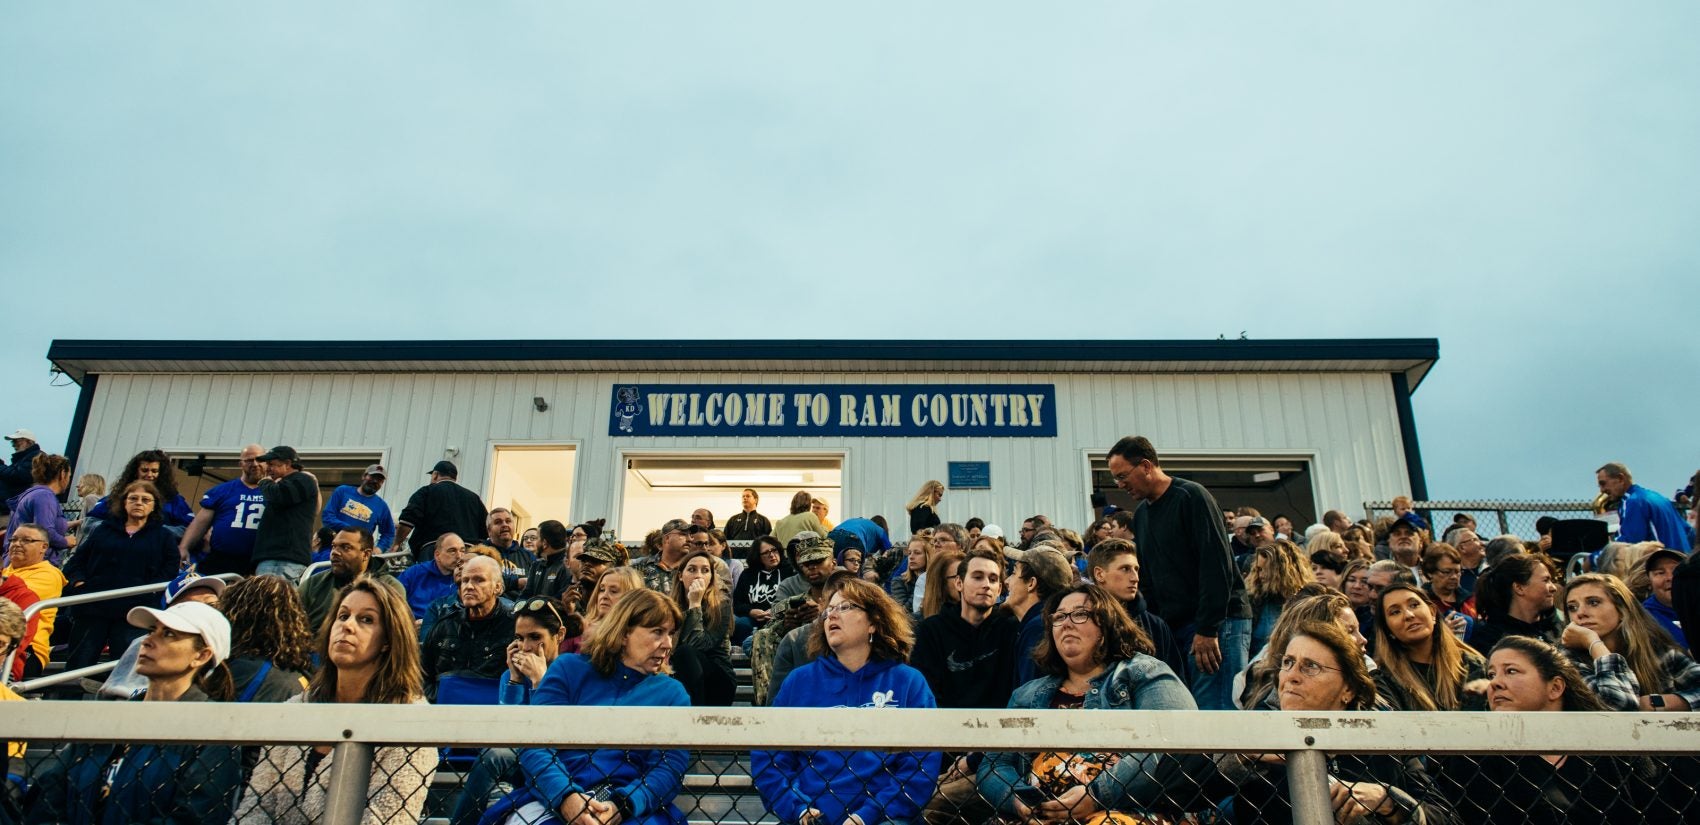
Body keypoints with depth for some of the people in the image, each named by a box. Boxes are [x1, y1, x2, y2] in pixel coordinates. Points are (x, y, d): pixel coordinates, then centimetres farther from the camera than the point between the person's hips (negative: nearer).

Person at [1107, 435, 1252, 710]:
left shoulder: (1191, 497, -8)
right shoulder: (1141, 514, 16)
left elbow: (1217, 566, -15)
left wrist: (1207, 629, -18)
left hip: (1218, 624, -7)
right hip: (1175, 626, 8)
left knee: (1213, 708, -14)